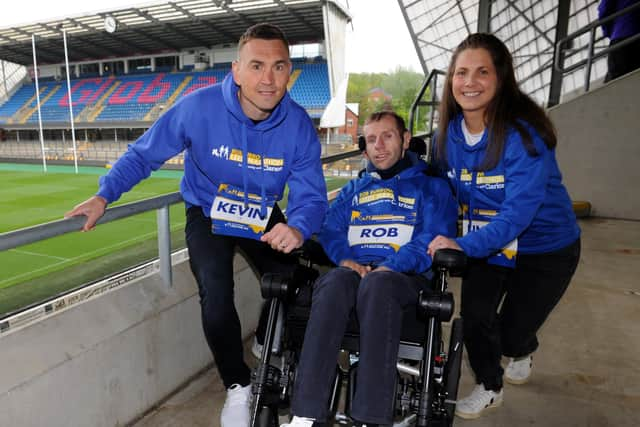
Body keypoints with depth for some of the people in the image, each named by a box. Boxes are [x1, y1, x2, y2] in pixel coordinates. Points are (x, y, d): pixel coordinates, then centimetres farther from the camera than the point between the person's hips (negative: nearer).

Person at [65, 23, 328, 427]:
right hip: (208, 215, -2)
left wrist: (297, 229, -43)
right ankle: (239, 388, 7)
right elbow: (145, 154, -11)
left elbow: (311, 196, -22)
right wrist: (103, 197, -18)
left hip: (262, 219, 3)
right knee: (216, 298, -20)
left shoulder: (299, 125, -22)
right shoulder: (199, 106, -25)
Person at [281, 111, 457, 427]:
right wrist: (345, 259, -9)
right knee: (334, 282, -34)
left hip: (403, 276, -2)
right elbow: (330, 229, 13)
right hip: (353, 269, 3)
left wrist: (389, 267, -16)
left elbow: (435, 238, 0)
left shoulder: (431, 186, 16)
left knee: (377, 284, -38)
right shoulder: (353, 189, 27)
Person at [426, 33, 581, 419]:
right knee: (475, 314, -7)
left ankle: (524, 352, 46)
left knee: (510, 336, 5)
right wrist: (443, 236, -7)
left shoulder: (524, 133, -27)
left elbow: (519, 211, -33)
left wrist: (465, 244, -44)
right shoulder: (448, 132, -10)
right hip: (485, 243, 4)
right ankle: (489, 387, 25)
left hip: (544, 247, -4)